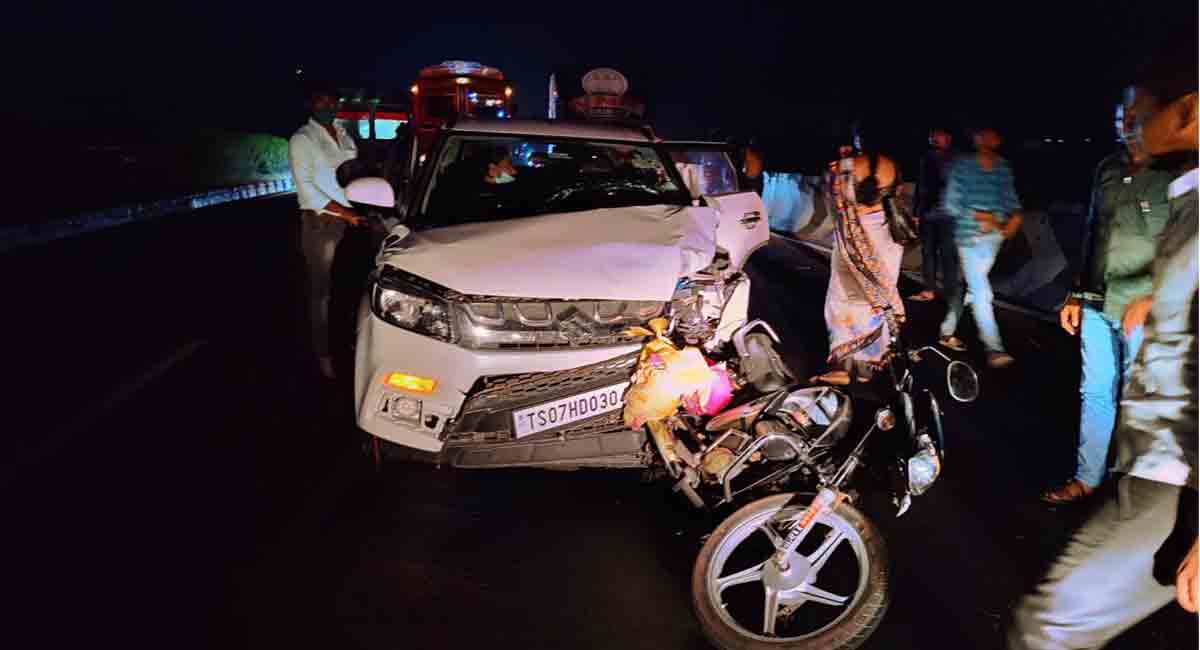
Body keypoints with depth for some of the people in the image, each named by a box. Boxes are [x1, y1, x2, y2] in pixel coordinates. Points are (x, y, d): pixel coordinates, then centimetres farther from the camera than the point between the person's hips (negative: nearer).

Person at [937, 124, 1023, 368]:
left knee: (966, 285, 14)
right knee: (981, 292, -9)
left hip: (994, 235, 5)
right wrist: (978, 216, -15)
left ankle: (947, 332, 29)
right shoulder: (962, 166, -5)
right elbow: (950, 203, -5)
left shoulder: (1003, 167, 9)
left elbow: (1009, 195, 17)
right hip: (970, 236, -5)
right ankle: (994, 349, -7)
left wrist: (1015, 215, -3)